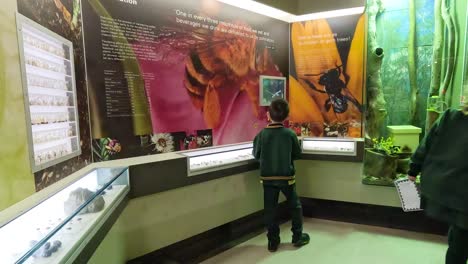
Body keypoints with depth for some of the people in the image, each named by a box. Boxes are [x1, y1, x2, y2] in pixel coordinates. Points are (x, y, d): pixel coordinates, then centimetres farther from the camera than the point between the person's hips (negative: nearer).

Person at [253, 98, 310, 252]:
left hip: (267, 178, 1)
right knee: (295, 206, 18)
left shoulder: (262, 134, -9)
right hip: (286, 177, -1)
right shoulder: (290, 134, -10)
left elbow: (256, 155, 1)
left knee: (270, 209, 10)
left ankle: (273, 241, 17)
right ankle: (298, 237, 27)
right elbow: (298, 154, 1)